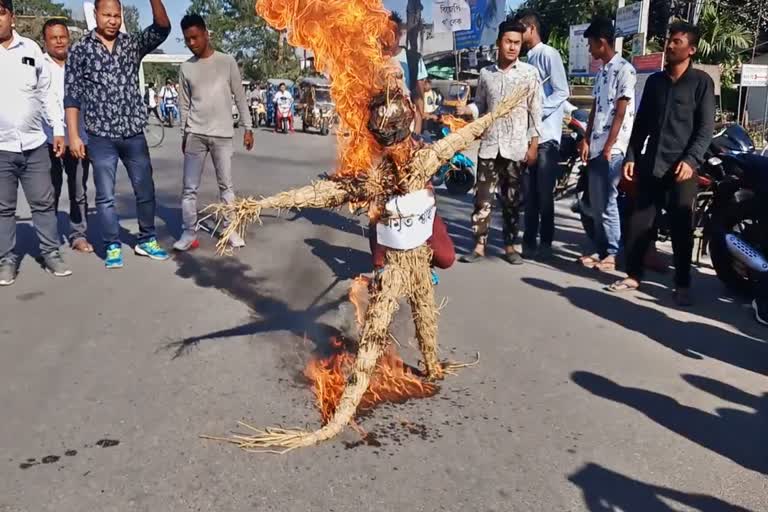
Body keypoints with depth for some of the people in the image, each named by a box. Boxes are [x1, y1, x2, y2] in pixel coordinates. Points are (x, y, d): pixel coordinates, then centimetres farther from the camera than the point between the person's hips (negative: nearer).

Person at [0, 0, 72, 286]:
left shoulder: (31, 49, 6)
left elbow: (45, 93, 12)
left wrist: (58, 129, 6)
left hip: (35, 144, 2)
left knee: (43, 203, 7)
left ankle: (51, 254, 18)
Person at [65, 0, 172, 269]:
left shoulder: (133, 43, 6)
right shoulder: (80, 50, 1)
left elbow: (162, 28, -10)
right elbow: (72, 96, -1)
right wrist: (73, 135, -7)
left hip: (134, 134, 2)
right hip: (100, 137, -2)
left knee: (145, 191, 9)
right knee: (105, 196, 4)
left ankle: (147, 241, 24)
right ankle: (113, 247, 15)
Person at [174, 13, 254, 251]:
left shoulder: (227, 62, 1)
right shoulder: (186, 68, 7)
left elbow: (240, 97, 2)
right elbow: (185, 104, 11)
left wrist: (248, 128, -1)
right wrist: (184, 135, 10)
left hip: (223, 134, -2)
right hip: (195, 134, 2)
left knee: (226, 185, 4)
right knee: (190, 187, 0)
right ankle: (189, 232, 6)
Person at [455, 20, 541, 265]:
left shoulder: (529, 73, -1)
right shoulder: (486, 73, 6)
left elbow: (535, 110, -1)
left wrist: (533, 144, -4)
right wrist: (466, 110, -10)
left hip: (516, 146, -2)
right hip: (489, 145, 2)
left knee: (512, 200, 6)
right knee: (483, 197, 2)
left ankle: (509, 245, 18)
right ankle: (479, 245, 10)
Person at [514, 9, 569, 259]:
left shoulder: (548, 54, -5)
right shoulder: (526, 58, 16)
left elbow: (562, 92, -11)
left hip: (546, 134, -7)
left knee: (545, 193, -2)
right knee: (529, 192, 9)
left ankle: (545, 242, 7)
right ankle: (530, 240, 16)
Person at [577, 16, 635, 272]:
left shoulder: (624, 69, -9)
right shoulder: (601, 71, 16)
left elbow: (620, 113, -13)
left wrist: (609, 146, -15)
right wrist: (586, 141, 10)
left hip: (612, 149, -8)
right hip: (595, 146, 8)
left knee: (607, 203, -5)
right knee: (595, 203, 11)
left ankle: (612, 254, 4)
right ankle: (600, 249, 20)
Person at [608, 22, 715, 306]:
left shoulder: (701, 82, 2)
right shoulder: (654, 81, 15)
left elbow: (706, 128, -5)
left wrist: (691, 160, -18)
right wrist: (631, 157, 7)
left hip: (681, 167, -4)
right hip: (650, 164, 4)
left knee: (681, 228, 1)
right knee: (639, 222, 4)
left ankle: (683, 283, 10)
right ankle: (633, 275, 14)